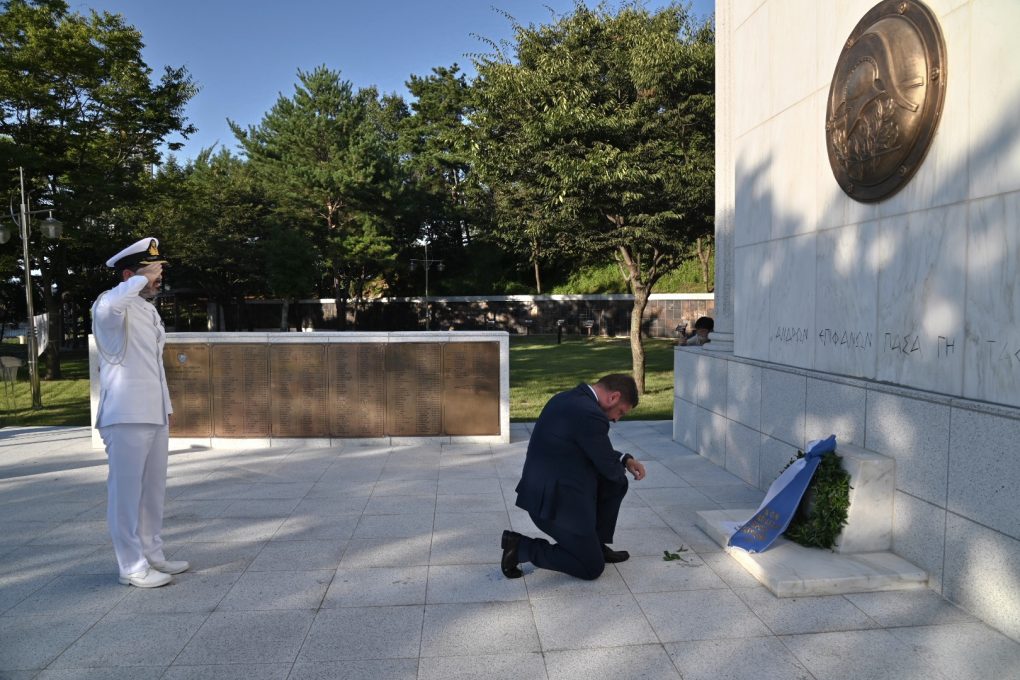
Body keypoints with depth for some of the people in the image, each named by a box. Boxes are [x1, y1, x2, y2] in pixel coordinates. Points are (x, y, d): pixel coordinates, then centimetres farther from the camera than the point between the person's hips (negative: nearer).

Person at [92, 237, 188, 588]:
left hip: (155, 416, 9)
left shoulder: (150, 311, 16)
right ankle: (132, 567, 9)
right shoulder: (116, 306, -11)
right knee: (127, 493, 0)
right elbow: (106, 307, -39)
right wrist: (142, 279, -28)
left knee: (153, 491, 16)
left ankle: (152, 555, 27)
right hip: (126, 418, -9)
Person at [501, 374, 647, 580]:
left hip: (544, 488, 10)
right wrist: (622, 467, 11)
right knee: (592, 568, 5)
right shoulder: (590, 415, -24)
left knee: (617, 484, 16)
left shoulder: (568, 398, 7)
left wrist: (625, 460, 13)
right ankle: (521, 547, 2)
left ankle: (596, 545, 26)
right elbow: (609, 468, -12)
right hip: (556, 502, -10)